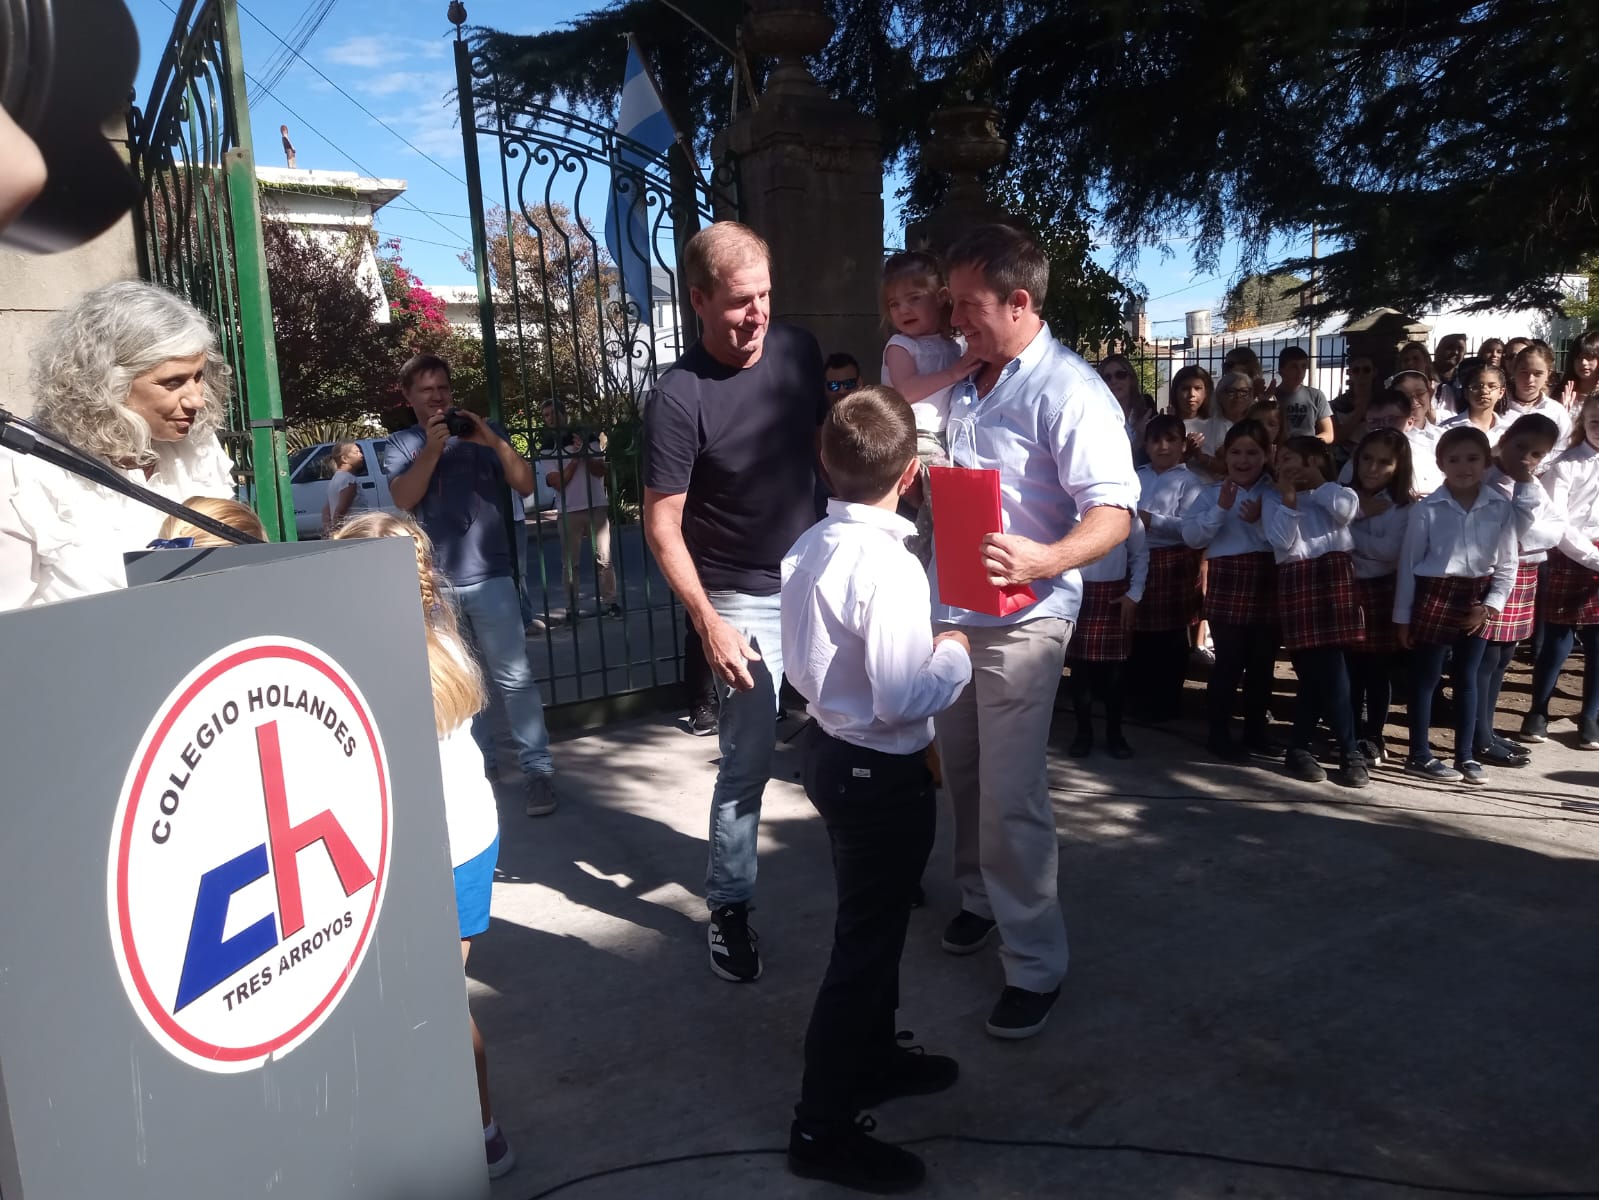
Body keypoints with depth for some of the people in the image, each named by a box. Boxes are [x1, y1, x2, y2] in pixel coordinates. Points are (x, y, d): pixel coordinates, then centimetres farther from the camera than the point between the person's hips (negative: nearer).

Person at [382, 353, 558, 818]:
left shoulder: (483, 432, 7)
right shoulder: (402, 444, 7)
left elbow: (525, 486, -1)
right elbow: (403, 499, -9)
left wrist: (493, 441, -15)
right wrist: (432, 448, -19)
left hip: (489, 576, -2)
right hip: (433, 582, 2)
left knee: (514, 676, -6)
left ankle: (538, 768, -4)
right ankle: (476, 759, 21)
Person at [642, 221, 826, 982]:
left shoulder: (798, 351, -3)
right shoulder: (678, 398, -19)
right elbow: (662, 524, -14)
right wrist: (707, 623, -18)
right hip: (745, 602, -5)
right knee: (747, 763, 1)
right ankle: (728, 909, 19)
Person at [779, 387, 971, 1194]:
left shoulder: (808, 548, 2)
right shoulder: (888, 566, -26)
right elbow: (905, 699, -27)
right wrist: (954, 652, -11)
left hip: (830, 749, 9)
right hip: (882, 773, -9)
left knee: (871, 926, 26)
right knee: (865, 942, 6)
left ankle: (871, 1057, 46)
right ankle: (822, 1129, 20)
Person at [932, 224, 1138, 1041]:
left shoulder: (1068, 391, -15)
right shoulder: (966, 383, 12)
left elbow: (1115, 512, -23)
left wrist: (1046, 560, -39)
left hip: (1021, 620, -8)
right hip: (952, 608, 8)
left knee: (1011, 795, -5)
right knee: (962, 773, 18)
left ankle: (1035, 963, 10)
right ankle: (981, 899, 39)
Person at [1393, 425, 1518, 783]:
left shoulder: (1501, 508, -1)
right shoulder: (1425, 508, -9)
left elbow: (1507, 564, 5)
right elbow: (1408, 563, -5)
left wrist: (1490, 605, -5)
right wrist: (1403, 616, -4)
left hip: (1477, 601, 3)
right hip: (1434, 597, -3)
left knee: (1466, 678, 13)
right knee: (1425, 678, 5)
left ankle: (1465, 755, 22)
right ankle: (1420, 755, 14)